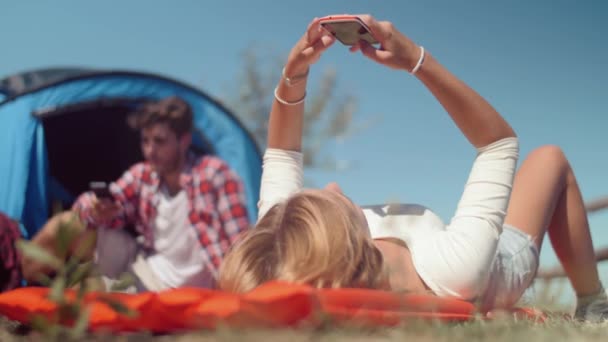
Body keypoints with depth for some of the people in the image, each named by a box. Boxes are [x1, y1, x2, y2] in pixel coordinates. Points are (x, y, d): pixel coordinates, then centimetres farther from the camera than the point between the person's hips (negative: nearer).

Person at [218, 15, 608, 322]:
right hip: (488, 276, -3)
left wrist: (293, 75, -29)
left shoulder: (277, 264, -40)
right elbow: (501, 142, -34)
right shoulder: (457, 269, -50)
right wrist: (417, 60, -40)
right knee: (550, 157, 14)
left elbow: (281, 158, -20)